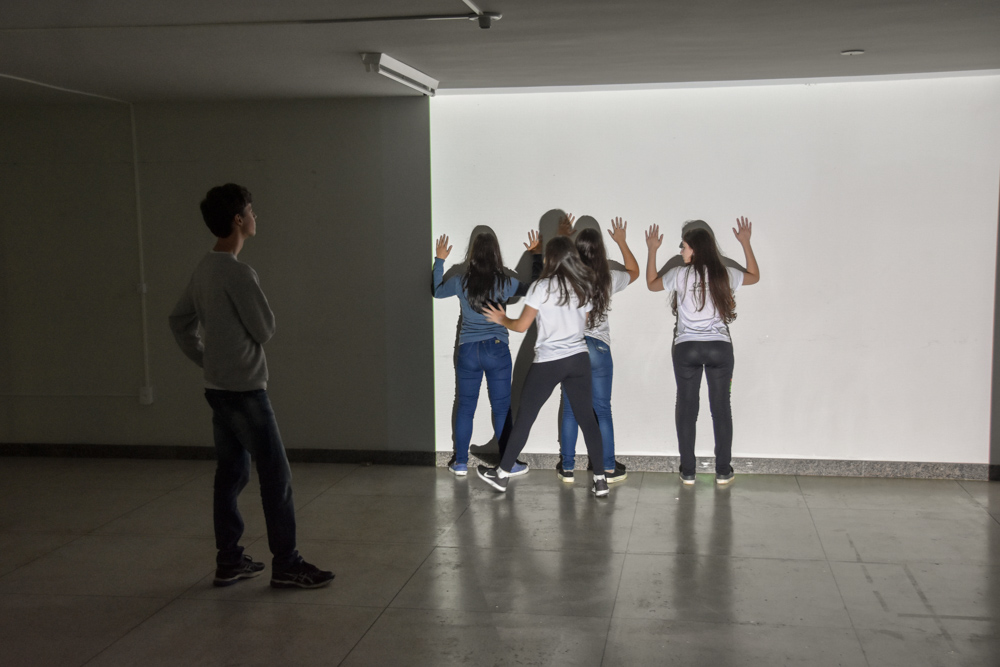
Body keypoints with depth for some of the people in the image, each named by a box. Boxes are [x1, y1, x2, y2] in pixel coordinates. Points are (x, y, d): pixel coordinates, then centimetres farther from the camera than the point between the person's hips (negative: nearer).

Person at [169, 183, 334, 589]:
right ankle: (285, 565, 2)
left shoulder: (204, 270, 10)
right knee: (276, 475, -3)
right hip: (244, 389, -9)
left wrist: (205, 359, 17)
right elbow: (265, 329, -12)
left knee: (231, 472, 14)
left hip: (217, 387, 9)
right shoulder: (237, 273, -18)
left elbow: (180, 321, 18)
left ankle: (229, 561, 19)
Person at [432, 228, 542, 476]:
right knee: (502, 409, 7)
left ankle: (460, 463, 17)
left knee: (465, 408, 11)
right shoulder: (504, 283, -10)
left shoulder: (461, 282, -5)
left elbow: (437, 291, 16)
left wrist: (439, 260, 26)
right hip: (497, 350, -2)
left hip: (467, 351, 2)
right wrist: (537, 256, 13)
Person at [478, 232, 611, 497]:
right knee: (587, 418, 9)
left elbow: (521, 326, -7)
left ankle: (502, 474, 18)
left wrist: (501, 319, 12)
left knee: (524, 417, 8)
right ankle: (600, 480, 9)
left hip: (548, 362, -4)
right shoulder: (584, 287, 3)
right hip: (578, 359, 4)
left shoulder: (542, 287, -11)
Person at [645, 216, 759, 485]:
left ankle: (688, 471, 9)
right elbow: (754, 276, 20)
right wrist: (746, 243, 27)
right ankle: (723, 471, 13)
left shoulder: (680, 275, -6)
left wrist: (652, 249, 21)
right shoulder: (725, 274, -1)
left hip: (687, 348, -1)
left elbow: (651, 284, 13)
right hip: (720, 347, 1)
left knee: (686, 408, 7)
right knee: (721, 408, 9)